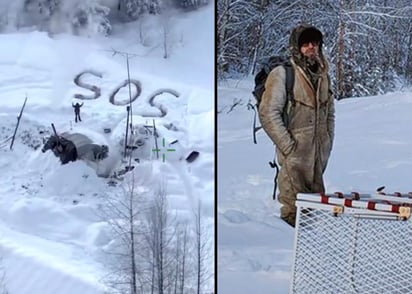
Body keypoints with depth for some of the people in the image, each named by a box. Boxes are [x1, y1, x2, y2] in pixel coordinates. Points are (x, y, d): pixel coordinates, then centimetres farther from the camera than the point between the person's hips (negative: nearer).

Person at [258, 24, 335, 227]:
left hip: (319, 157, 6)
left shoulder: (323, 75, 12)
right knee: (294, 210, -1)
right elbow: (268, 113, -14)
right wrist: (288, 146, -15)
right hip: (295, 156, -6)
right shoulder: (283, 73, -9)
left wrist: (327, 144, 11)